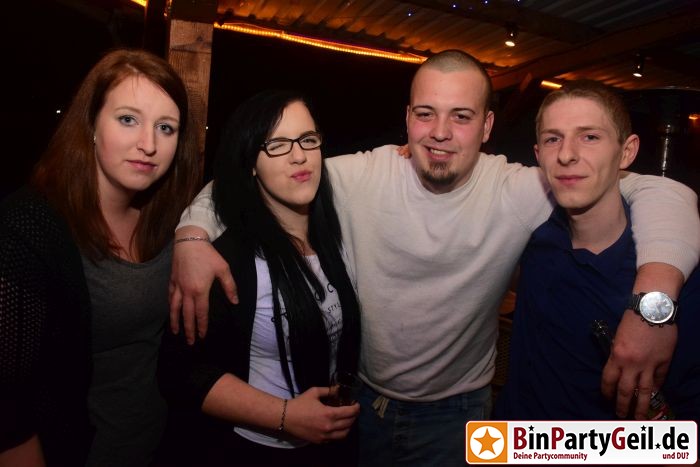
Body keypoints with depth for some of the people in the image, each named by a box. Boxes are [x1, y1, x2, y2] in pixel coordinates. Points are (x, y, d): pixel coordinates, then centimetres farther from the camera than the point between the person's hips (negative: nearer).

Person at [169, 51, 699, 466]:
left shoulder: (520, 192, -19)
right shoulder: (359, 176, -16)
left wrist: (653, 297, -37)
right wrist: (194, 234, -26)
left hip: (455, 416, 0)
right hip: (360, 399, 1)